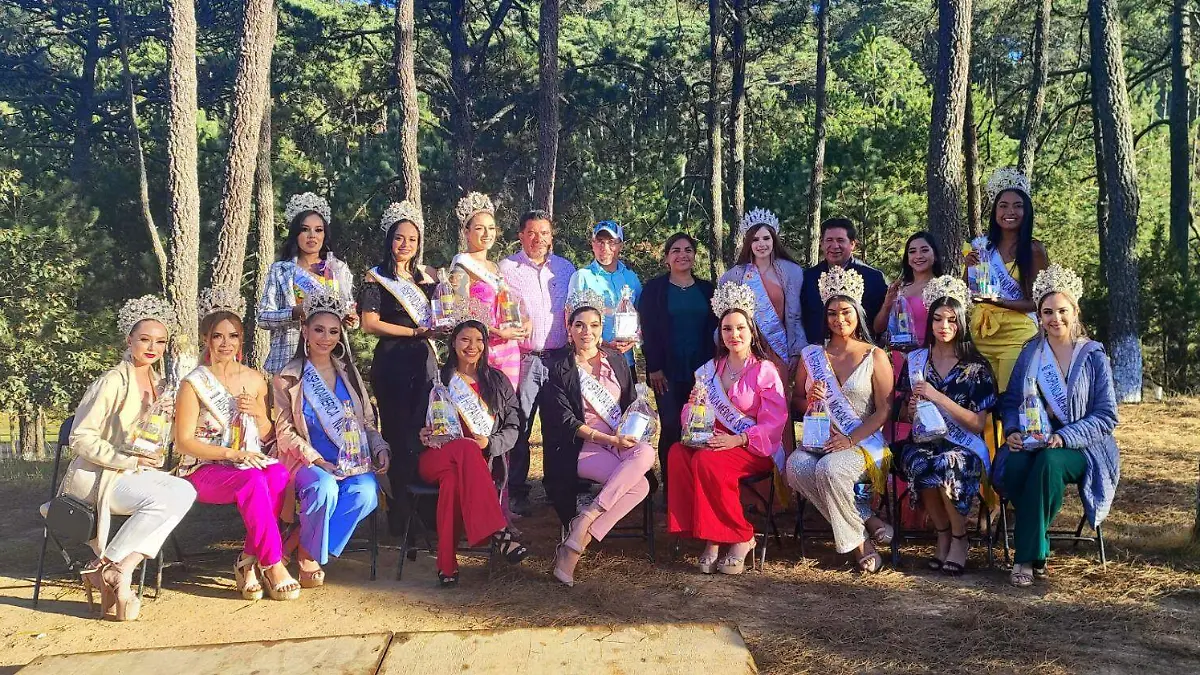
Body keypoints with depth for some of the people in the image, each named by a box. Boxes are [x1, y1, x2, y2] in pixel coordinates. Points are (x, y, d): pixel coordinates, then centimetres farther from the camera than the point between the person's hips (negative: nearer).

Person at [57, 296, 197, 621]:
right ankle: (104, 567, -18)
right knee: (161, 500, -31)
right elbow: (81, 438, -14)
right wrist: (130, 460, -19)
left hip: (132, 472, 7)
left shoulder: (157, 384, 13)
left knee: (184, 491, -22)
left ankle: (123, 568, -24)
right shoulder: (113, 382, -10)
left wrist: (151, 456, 1)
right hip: (94, 476, -7)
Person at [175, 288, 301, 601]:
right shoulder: (195, 384, -2)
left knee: (279, 475, -32)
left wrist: (258, 413, -3)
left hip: (250, 464, 4)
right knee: (254, 481, -35)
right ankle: (273, 566, -28)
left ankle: (249, 560, -23)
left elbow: (268, 438, 18)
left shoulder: (254, 380, 12)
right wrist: (232, 453, -17)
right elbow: (184, 442, -6)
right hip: (205, 470, -4)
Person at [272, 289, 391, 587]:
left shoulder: (349, 373, 17)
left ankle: (301, 543, -13)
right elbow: (284, 431, 0)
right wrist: (316, 459, -15)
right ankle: (309, 555, -10)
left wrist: (380, 448, -1)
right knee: (324, 488, -37)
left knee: (366, 494, -31)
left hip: (353, 460, 3)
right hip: (308, 461, -3)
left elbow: (367, 421, 19)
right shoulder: (288, 379, 7)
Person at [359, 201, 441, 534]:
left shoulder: (427, 276, 15)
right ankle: (399, 515, 5)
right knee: (398, 435, -2)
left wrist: (441, 329, 6)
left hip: (425, 362, 4)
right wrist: (416, 332, -12)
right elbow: (370, 323, -9)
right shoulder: (377, 277, 1)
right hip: (392, 364, -4)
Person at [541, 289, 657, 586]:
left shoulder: (616, 361, 15)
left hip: (624, 441, 5)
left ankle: (582, 526, -32)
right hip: (581, 447, -5)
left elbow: (631, 403, 20)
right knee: (639, 485, -30)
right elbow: (566, 421, -6)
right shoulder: (560, 370, 0)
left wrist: (631, 434, -3)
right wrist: (609, 439, -16)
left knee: (646, 453, -33)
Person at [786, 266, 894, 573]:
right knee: (796, 466, -31)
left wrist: (851, 439, -16)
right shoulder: (811, 355, 13)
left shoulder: (875, 357, 4)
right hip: (819, 439, 3)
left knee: (829, 468, -36)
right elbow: (797, 404, 18)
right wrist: (810, 399, -7)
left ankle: (856, 539, -12)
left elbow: (884, 411, -2)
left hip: (863, 442, -3)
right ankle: (867, 520, -17)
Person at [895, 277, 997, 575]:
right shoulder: (915, 360, 10)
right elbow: (905, 414, 18)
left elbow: (978, 424, -6)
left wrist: (937, 397, -16)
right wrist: (911, 410, -7)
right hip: (923, 442, 2)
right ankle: (943, 535, -8)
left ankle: (959, 538, -8)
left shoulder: (976, 367, 1)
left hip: (963, 446, -2)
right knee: (919, 464, -34)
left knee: (946, 465, -36)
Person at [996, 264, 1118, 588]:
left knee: (1048, 462, -37)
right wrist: (1012, 431, -9)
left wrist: (1063, 437, -18)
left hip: (1080, 447, -2)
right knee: (1015, 466, -33)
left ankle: (1025, 557, -25)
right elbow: (1010, 400, 13)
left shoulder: (1093, 356, 1)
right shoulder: (1030, 353, 12)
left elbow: (1106, 416, -4)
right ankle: (1038, 551, -17)